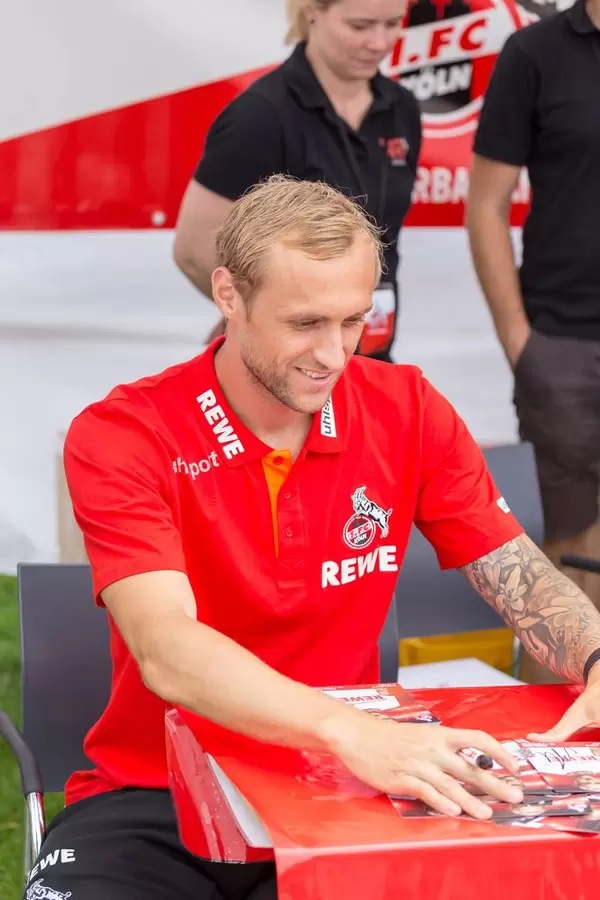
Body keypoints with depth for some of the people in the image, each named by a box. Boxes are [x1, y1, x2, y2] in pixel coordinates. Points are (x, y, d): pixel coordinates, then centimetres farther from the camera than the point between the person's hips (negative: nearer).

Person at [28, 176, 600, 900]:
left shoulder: (407, 410, 0)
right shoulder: (120, 435, -12)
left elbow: (522, 578, 4)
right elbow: (165, 651, -26)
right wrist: (349, 730, -42)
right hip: (152, 801, -2)